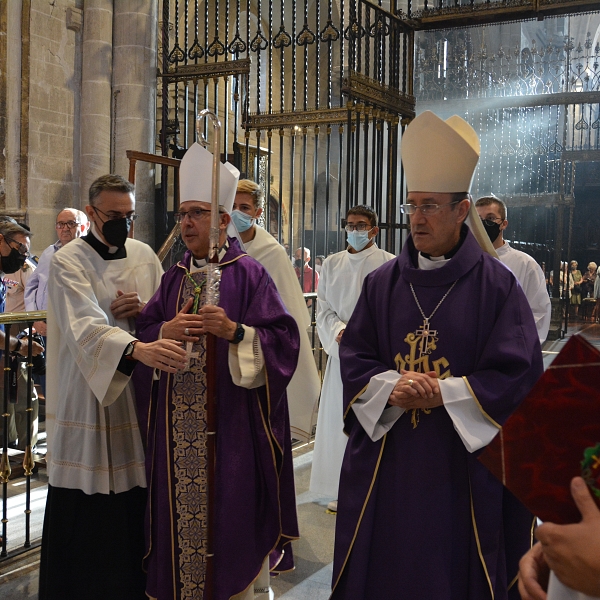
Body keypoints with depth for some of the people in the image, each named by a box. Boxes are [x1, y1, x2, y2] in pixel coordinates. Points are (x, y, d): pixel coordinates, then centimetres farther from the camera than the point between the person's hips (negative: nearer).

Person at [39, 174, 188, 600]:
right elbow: (85, 326, -26)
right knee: (87, 507, 2)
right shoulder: (68, 262, -9)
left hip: (139, 389, 4)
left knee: (137, 496, 9)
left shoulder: (144, 255, 8)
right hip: (86, 393, -4)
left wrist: (143, 310, -8)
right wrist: (137, 348, -43)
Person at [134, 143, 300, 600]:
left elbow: (282, 339, -9)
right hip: (177, 422, 5)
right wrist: (167, 331, -11)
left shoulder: (249, 273, -4)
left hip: (230, 422, -5)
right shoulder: (174, 276, 12)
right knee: (182, 507, 10)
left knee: (231, 509, 2)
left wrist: (234, 331, -23)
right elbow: (144, 333, 9)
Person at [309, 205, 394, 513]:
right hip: (341, 351, 4)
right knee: (339, 417, 6)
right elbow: (323, 307, 10)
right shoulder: (332, 263, 13)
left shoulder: (389, 264, -1)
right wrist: (339, 331, -8)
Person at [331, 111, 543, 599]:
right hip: (385, 460, 3)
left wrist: (442, 394, -16)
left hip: (465, 464, -2)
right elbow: (353, 358, 4)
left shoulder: (497, 285, -6)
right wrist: (391, 387, -16)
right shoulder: (381, 284, 4)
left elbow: (519, 373, -10)